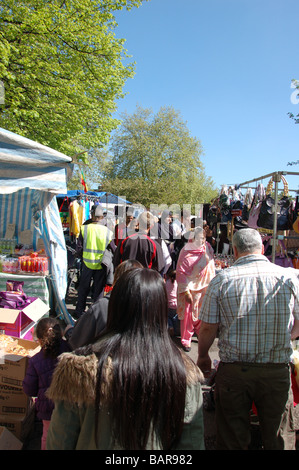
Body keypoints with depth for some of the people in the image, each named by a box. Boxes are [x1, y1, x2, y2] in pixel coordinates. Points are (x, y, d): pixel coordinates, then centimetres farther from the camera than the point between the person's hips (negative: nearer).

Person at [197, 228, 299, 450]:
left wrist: (203, 357, 11)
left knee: (233, 439, 16)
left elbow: (208, 328, -8)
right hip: (278, 371, 2)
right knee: (278, 437, 19)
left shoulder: (221, 279, -9)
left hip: (234, 371, -1)